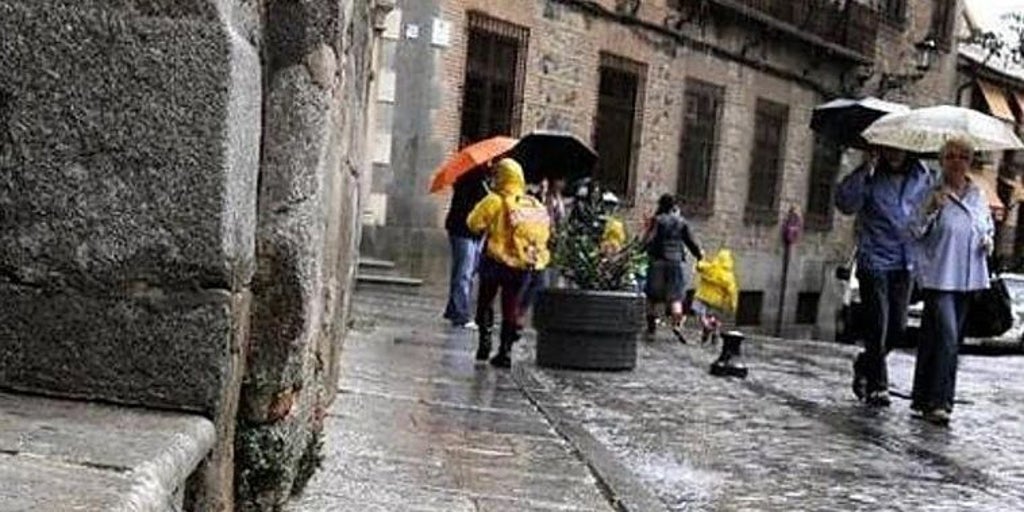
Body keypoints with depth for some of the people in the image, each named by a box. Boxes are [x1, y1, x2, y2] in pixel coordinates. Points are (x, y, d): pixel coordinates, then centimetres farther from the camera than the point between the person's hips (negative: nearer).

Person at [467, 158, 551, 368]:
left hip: (497, 261, -4)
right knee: (512, 307, 11)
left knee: (485, 301, 16)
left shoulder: (495, 201, -11)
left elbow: (474, 223, -10)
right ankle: (505, 351, 9)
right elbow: (545, 234, 9)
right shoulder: (537, 206, 4)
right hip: (524, 266, 4)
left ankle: (485, 340, 8)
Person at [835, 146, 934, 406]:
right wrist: (865, 171, -28)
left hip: (905, 264, 5)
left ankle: (865, 364, 33)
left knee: (898, 328, 9)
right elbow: (845, 203, -22)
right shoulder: (870, 177, -7)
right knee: (878, 326, -3)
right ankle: (877, 386, 10)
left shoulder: (922, 177, 6)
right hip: (874, 262, -4)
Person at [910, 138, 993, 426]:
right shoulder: (933, 193, -6)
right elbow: (917, 234, -8)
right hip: (939, 276, -6)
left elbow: (988, 226, 24)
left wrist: (988, 241, 3)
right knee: (946, 336, -15)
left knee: (943, 337, 11)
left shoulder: (978, 194, 10)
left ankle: (922, 398, 21)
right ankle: (936, 402, -10)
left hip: (969, 278, 6)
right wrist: (932, 209, -22)